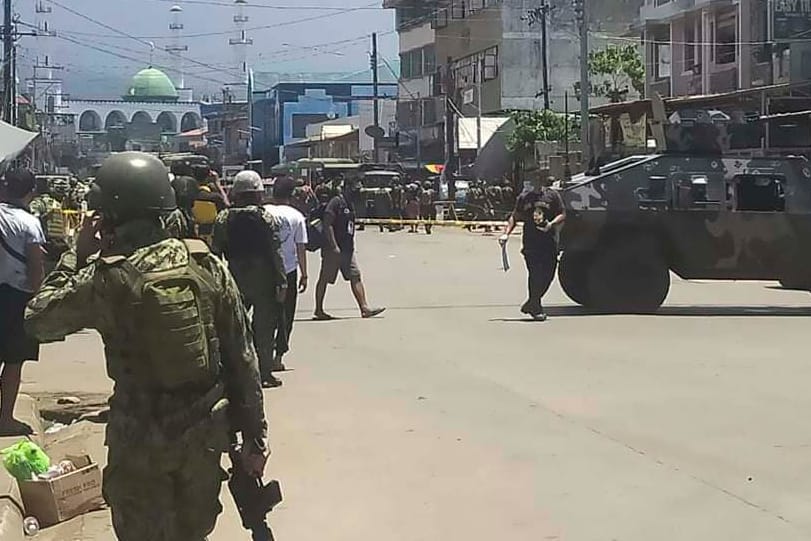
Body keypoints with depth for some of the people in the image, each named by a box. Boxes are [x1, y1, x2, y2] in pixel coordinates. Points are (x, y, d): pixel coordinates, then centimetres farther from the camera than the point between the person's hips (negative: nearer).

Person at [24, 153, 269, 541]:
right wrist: (254, 435, 6)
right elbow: (242, 359, -3)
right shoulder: (207, 265, -6)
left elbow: (38, 321, 1)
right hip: (206, 428, 3)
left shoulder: (105, 279, -16)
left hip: (142, 437, -3)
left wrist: (77, 255, 7)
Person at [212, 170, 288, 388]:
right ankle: (265, 373, 6)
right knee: (264, 326, 5)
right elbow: (275, 253, -10)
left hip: (234, 278, 2)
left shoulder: (223, 218, -2)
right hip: (262, 279, -2)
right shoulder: (265, 218, -8)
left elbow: (215, 251, -1)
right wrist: (282, 282, -6)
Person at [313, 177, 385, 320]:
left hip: (347, 249, 9)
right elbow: (327, 225, -18)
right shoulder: (336, 202, -12)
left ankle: (364, 307, -2)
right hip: (333, 249, -9)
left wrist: (351, 247, 18)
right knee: (324, 279, 2)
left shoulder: (349, 204, 15)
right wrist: (334, 246, -21)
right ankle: (319, 311, 9)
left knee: (356, 276, 1)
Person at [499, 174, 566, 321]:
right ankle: (536, 308, -1)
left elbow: (562, 215, 7)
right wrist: (506, 234, 2)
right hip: (530, 242, -1)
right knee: (535, 274, -9)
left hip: (549, 242, 1)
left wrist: (551, 224, -12)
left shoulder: (552, 195, 8)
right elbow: (514, 217, 15)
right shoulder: (524, 198, 11)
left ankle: (531, 304, 19)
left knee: (548, 275, 1)